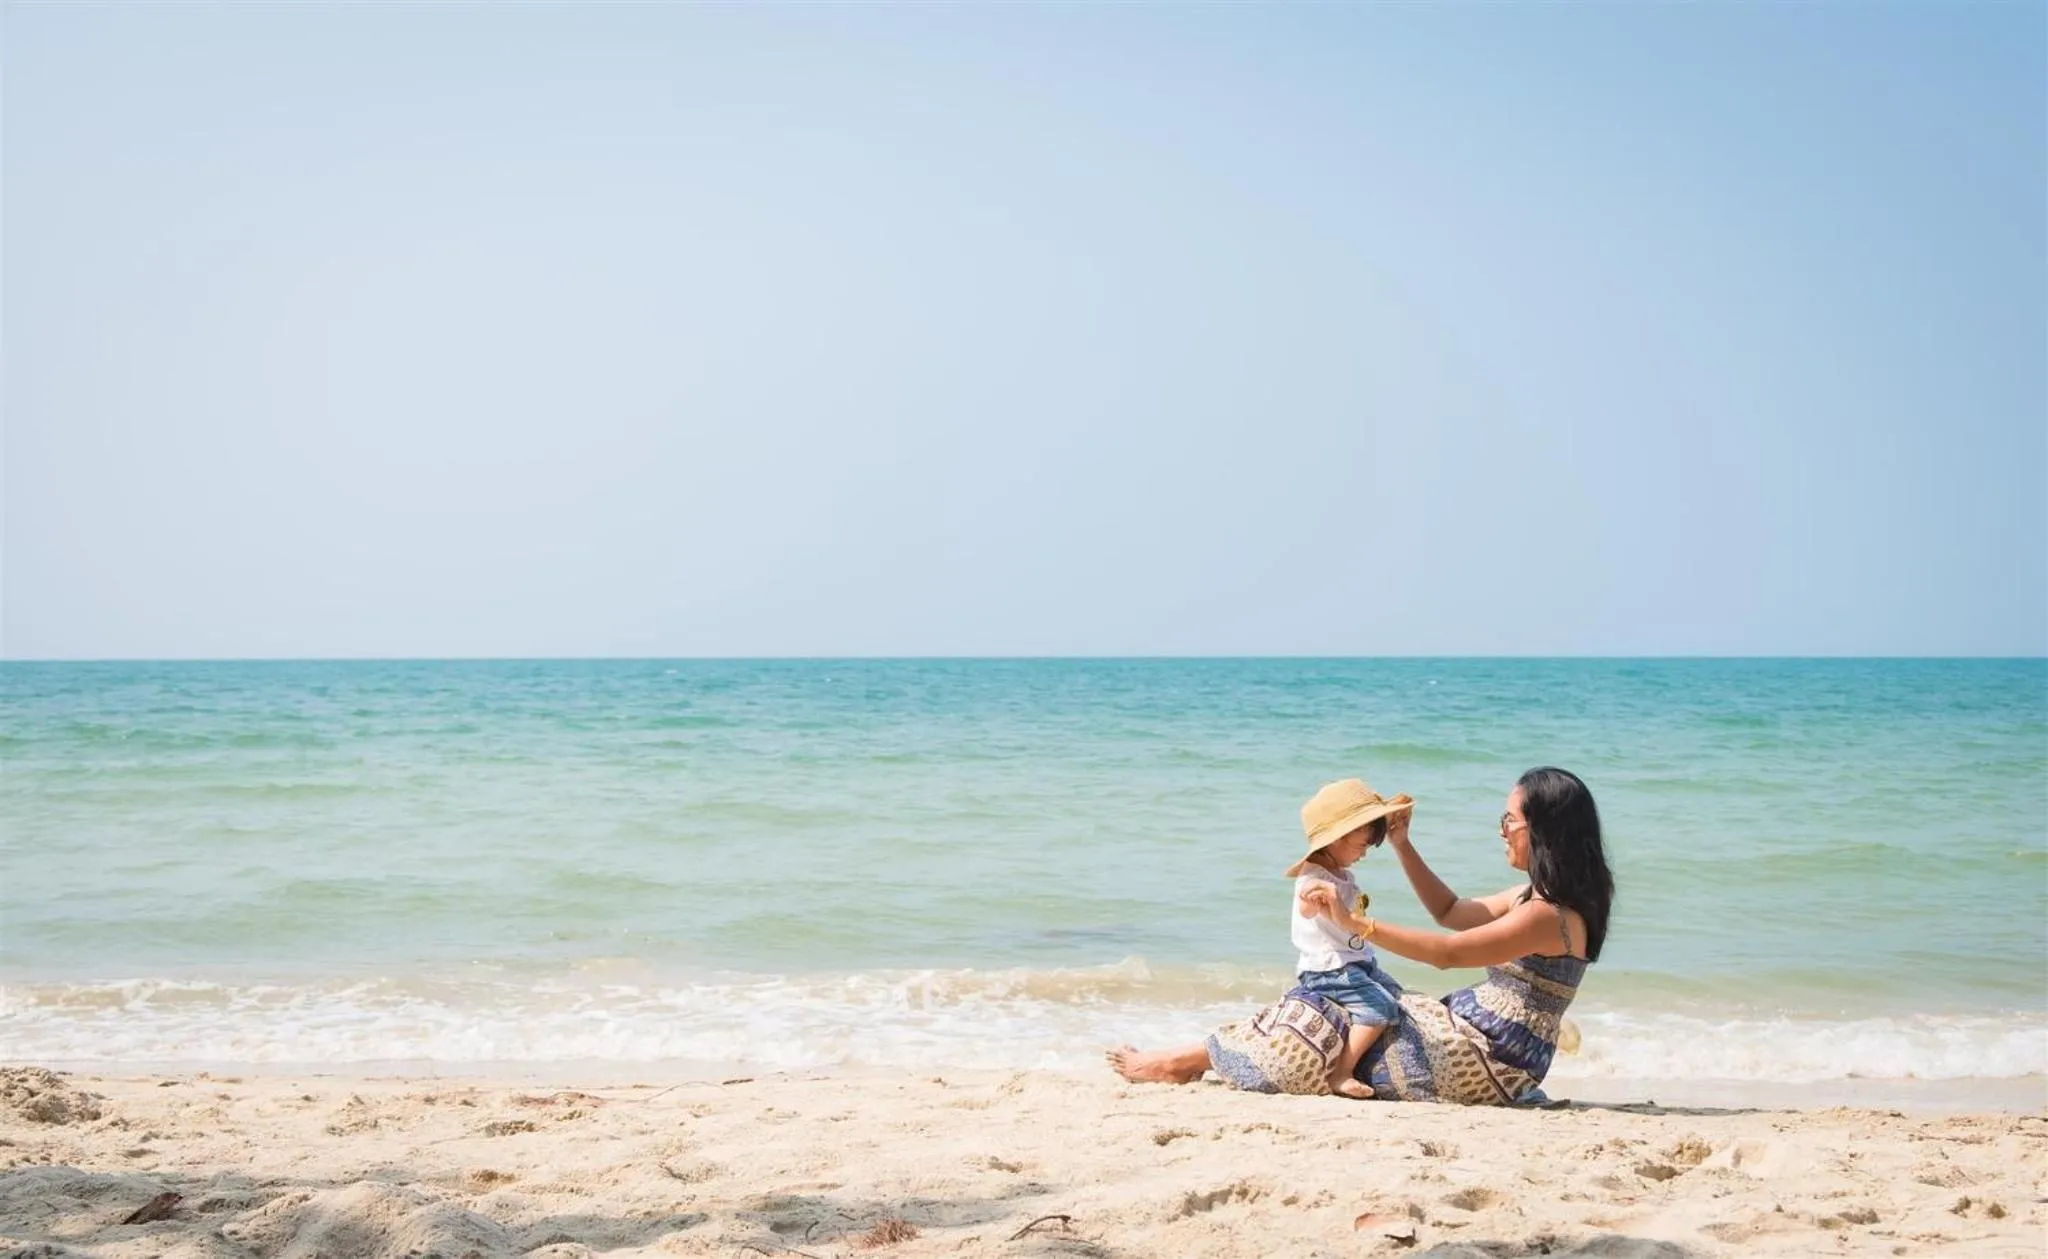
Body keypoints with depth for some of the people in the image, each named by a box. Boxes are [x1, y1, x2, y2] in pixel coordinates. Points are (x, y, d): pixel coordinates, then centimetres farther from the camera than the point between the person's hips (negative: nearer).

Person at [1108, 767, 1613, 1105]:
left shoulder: (1550, 915, -21)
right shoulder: (1537, 898, 10)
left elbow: (1447, 952, -25)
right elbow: (1450, 912, 21)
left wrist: (1354, 921, -25)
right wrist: (1401, 845, 10)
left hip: (1480, 1062, -9)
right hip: (1471, 1037, 9)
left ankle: (1185, 1062, 9)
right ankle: (1185, 1061, 11)